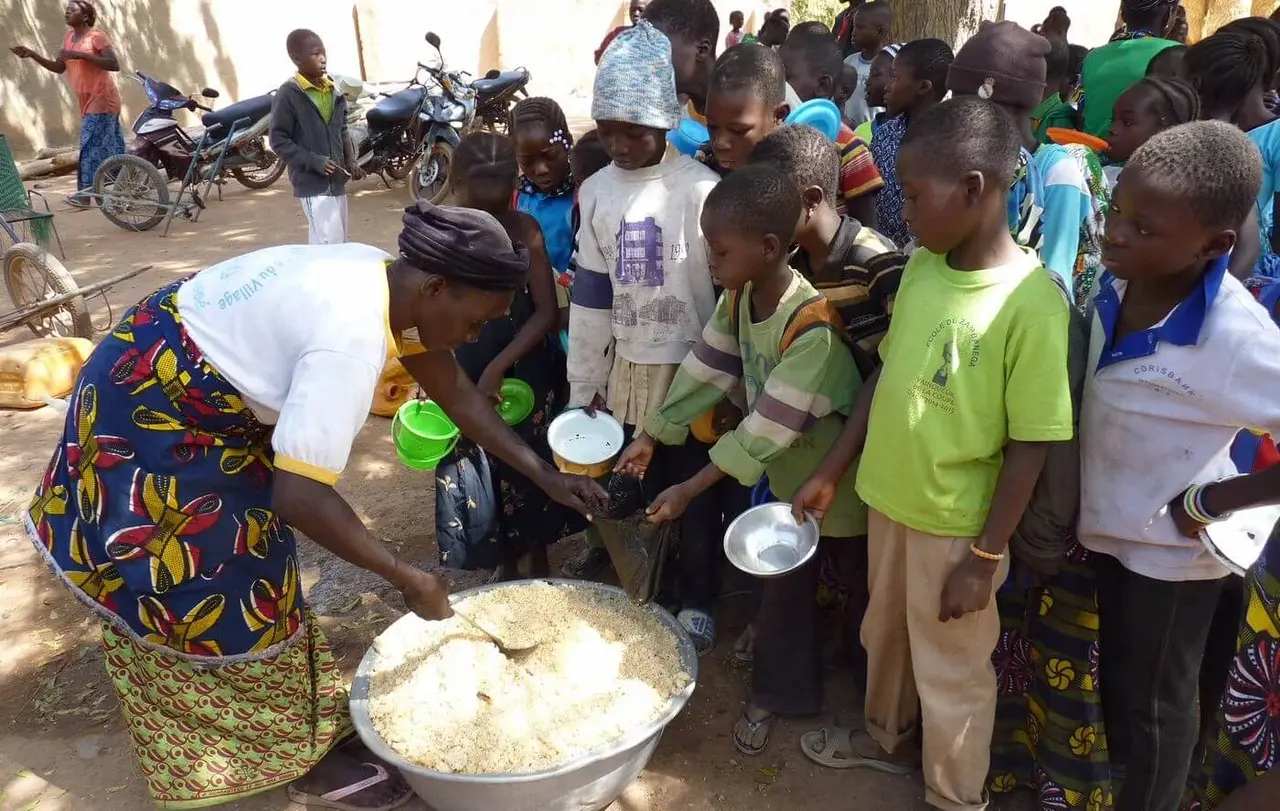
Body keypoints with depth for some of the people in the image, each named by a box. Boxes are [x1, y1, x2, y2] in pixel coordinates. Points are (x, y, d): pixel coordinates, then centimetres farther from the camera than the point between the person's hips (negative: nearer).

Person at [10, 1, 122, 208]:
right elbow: (59, 67, 15)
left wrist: (80, 54, -25)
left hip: (102, 100, -8)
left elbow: (114, 65, -23)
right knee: (111, 147, 10)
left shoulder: (96, 35, -11)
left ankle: (84, 194, -8)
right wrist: (32, 55, 3)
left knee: (91, 147, -10)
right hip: (89, 101, 8)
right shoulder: (68, 36, 13)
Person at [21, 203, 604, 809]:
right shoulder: (351, 337, -35)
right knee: (228, 592, 2)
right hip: (153, 416, -9)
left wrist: (543, 475, 3)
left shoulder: (385, 281, -6)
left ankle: (291, 711, 37)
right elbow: (300, 496, -37)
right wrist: (407, 578, -25)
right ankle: (302, 755, 19)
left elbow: (457, 396, 3)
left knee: (247, 561, 19)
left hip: (185, 397, 9)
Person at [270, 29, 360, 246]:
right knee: (330, 243, -13)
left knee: (340, 241, 14)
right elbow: (278, 140, -11)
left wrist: (350, 158, 4)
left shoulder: (334, 91, 9)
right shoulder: (288, 94, -11)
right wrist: (313, 161, -20)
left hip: (337, 180, 8)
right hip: (312, 183, -8)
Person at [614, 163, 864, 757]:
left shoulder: (814, 327, -35)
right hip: (786, 474, 7)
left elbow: (769, 429, -31)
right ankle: (780, 692, 39)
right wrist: (651, 437, 0)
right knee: (782, 587, 19)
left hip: (833, 481, -7)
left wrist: (689, 490, -27)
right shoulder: (738, 297, -10)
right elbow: (706, 369, -1)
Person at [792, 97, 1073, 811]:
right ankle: (887, 739, 54)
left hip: (956, 527, -6)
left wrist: (984, 557, -15)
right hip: (889, 499, 7)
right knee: (886, 636, 28)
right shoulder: (921, 265, -2)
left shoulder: (1032, 302, -23)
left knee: (952, 676, 15)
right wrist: (832, 472, 8)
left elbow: (1031, 446, -18)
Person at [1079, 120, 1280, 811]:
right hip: (1111, 524, 6)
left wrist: (1210, 502, -23)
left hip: (1171, 547, -6)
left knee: (1154, 701, 18)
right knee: (1115, 677, 28)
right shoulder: (1117, 283, -15)